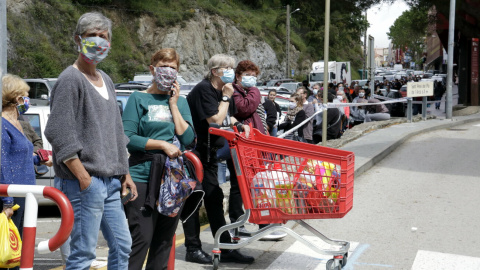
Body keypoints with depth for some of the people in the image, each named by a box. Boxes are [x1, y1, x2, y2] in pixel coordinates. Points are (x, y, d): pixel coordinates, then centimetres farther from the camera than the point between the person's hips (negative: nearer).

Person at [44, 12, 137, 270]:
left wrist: (125, 174, 18)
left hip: (111, 181, 9)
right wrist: (83, 176, -18)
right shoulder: (70, 79, -8)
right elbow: (59, 133, -15)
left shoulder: (105, 80, 18)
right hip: (86, 182, -8)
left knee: (122, 245, 13)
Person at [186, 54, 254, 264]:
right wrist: (226, 97, -13)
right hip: (193, 151, -9)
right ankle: (193, 249, 8)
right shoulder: (203, 89, -16)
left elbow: (228, 119, 21)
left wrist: (239, 125, 1)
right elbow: (215, 120, -22)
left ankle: (226, 249, 16)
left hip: (208, 152, 9)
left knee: (214, 198, 10)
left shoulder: (224, 91, 10)